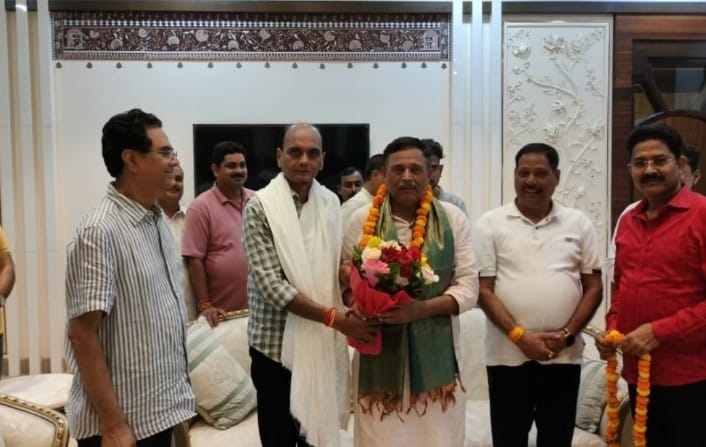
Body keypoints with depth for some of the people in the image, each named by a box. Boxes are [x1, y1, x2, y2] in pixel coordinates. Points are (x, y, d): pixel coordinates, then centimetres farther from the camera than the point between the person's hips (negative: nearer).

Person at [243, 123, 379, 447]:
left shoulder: (330, 202, 4)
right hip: (277, 342, -4)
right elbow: (272, 285, -18)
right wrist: (334, 317, -21)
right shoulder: (260, 206, -11)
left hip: (322, 341, 4)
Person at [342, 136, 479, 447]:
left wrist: (422, 308, -16)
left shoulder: (453, 218, 2)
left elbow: (468, 287, -1)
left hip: (436, 354, 1)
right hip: (378, 354, 0)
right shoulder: (362, 220, 2)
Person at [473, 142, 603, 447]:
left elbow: (593, 286, 5)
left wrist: (567, 334, -7)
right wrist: (519, 335, -13)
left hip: (564, 356, 2)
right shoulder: (490, 224, -1)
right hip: (508, 356, -1)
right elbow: (483, 289, -4)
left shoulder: (578, 223, 6)